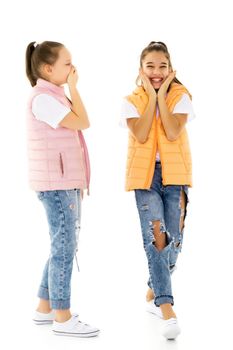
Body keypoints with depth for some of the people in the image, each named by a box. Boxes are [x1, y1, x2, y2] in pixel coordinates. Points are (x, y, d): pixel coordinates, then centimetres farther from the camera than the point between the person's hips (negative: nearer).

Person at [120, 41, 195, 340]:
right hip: (145, 173, -1)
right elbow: (141, 136, -14)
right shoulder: (131, 101, 2)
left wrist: (162, 95, -12)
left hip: (174, 173, 1)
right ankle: (166, 307, -16)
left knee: (173, 238, 4)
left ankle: (153, 293, 27)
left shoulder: (181, 96, 1)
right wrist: (151, 95, -10)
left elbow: (172, 133, -14)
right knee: (155, 236, -14)